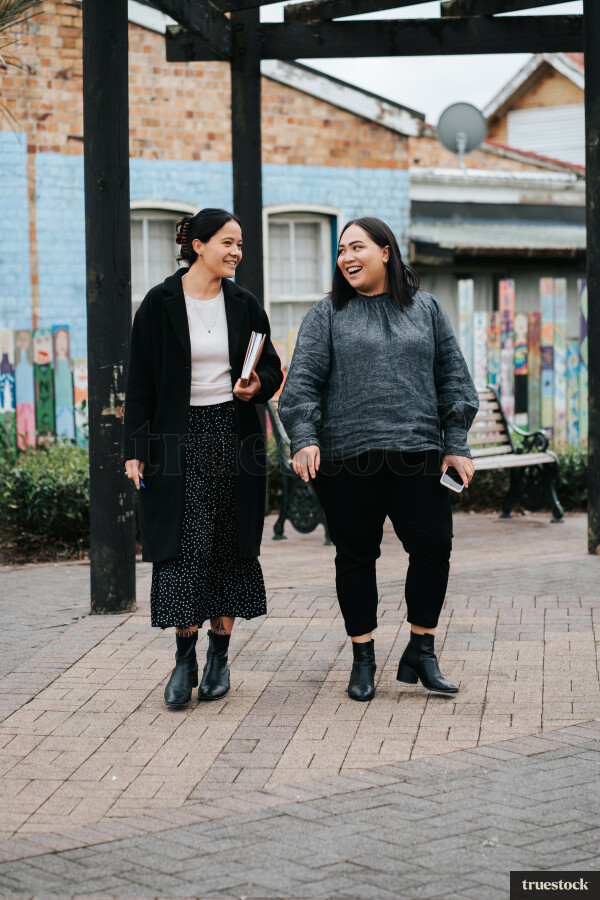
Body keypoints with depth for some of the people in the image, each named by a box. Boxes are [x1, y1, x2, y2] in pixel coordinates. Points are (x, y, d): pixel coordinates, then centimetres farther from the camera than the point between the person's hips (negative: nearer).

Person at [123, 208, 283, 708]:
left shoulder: (244, 305, 7)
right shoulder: (161, 304, -1)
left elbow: (272, 367, 15)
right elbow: (141, 381, -1)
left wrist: (258, 384, -9)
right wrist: (135, 448, -5)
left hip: (233, 435, 3)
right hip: (178, 437, -3)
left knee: (231, 546, 4)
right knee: (184, 547, -7)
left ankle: (219, 653, 15)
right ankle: (185, 655, 5)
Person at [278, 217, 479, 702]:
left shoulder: (426, 309, 12)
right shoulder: (327, 314, 7)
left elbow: (453, 378, 12)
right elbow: (303, 382, 1)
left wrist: (457, 443, 5)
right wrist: (304, 438, -12)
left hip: (417, 454, 1)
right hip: (346, 457, -1)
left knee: (434, 547, -4)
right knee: (355, 555, 4)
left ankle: (420, 652, 12)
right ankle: (363, 658, 15)